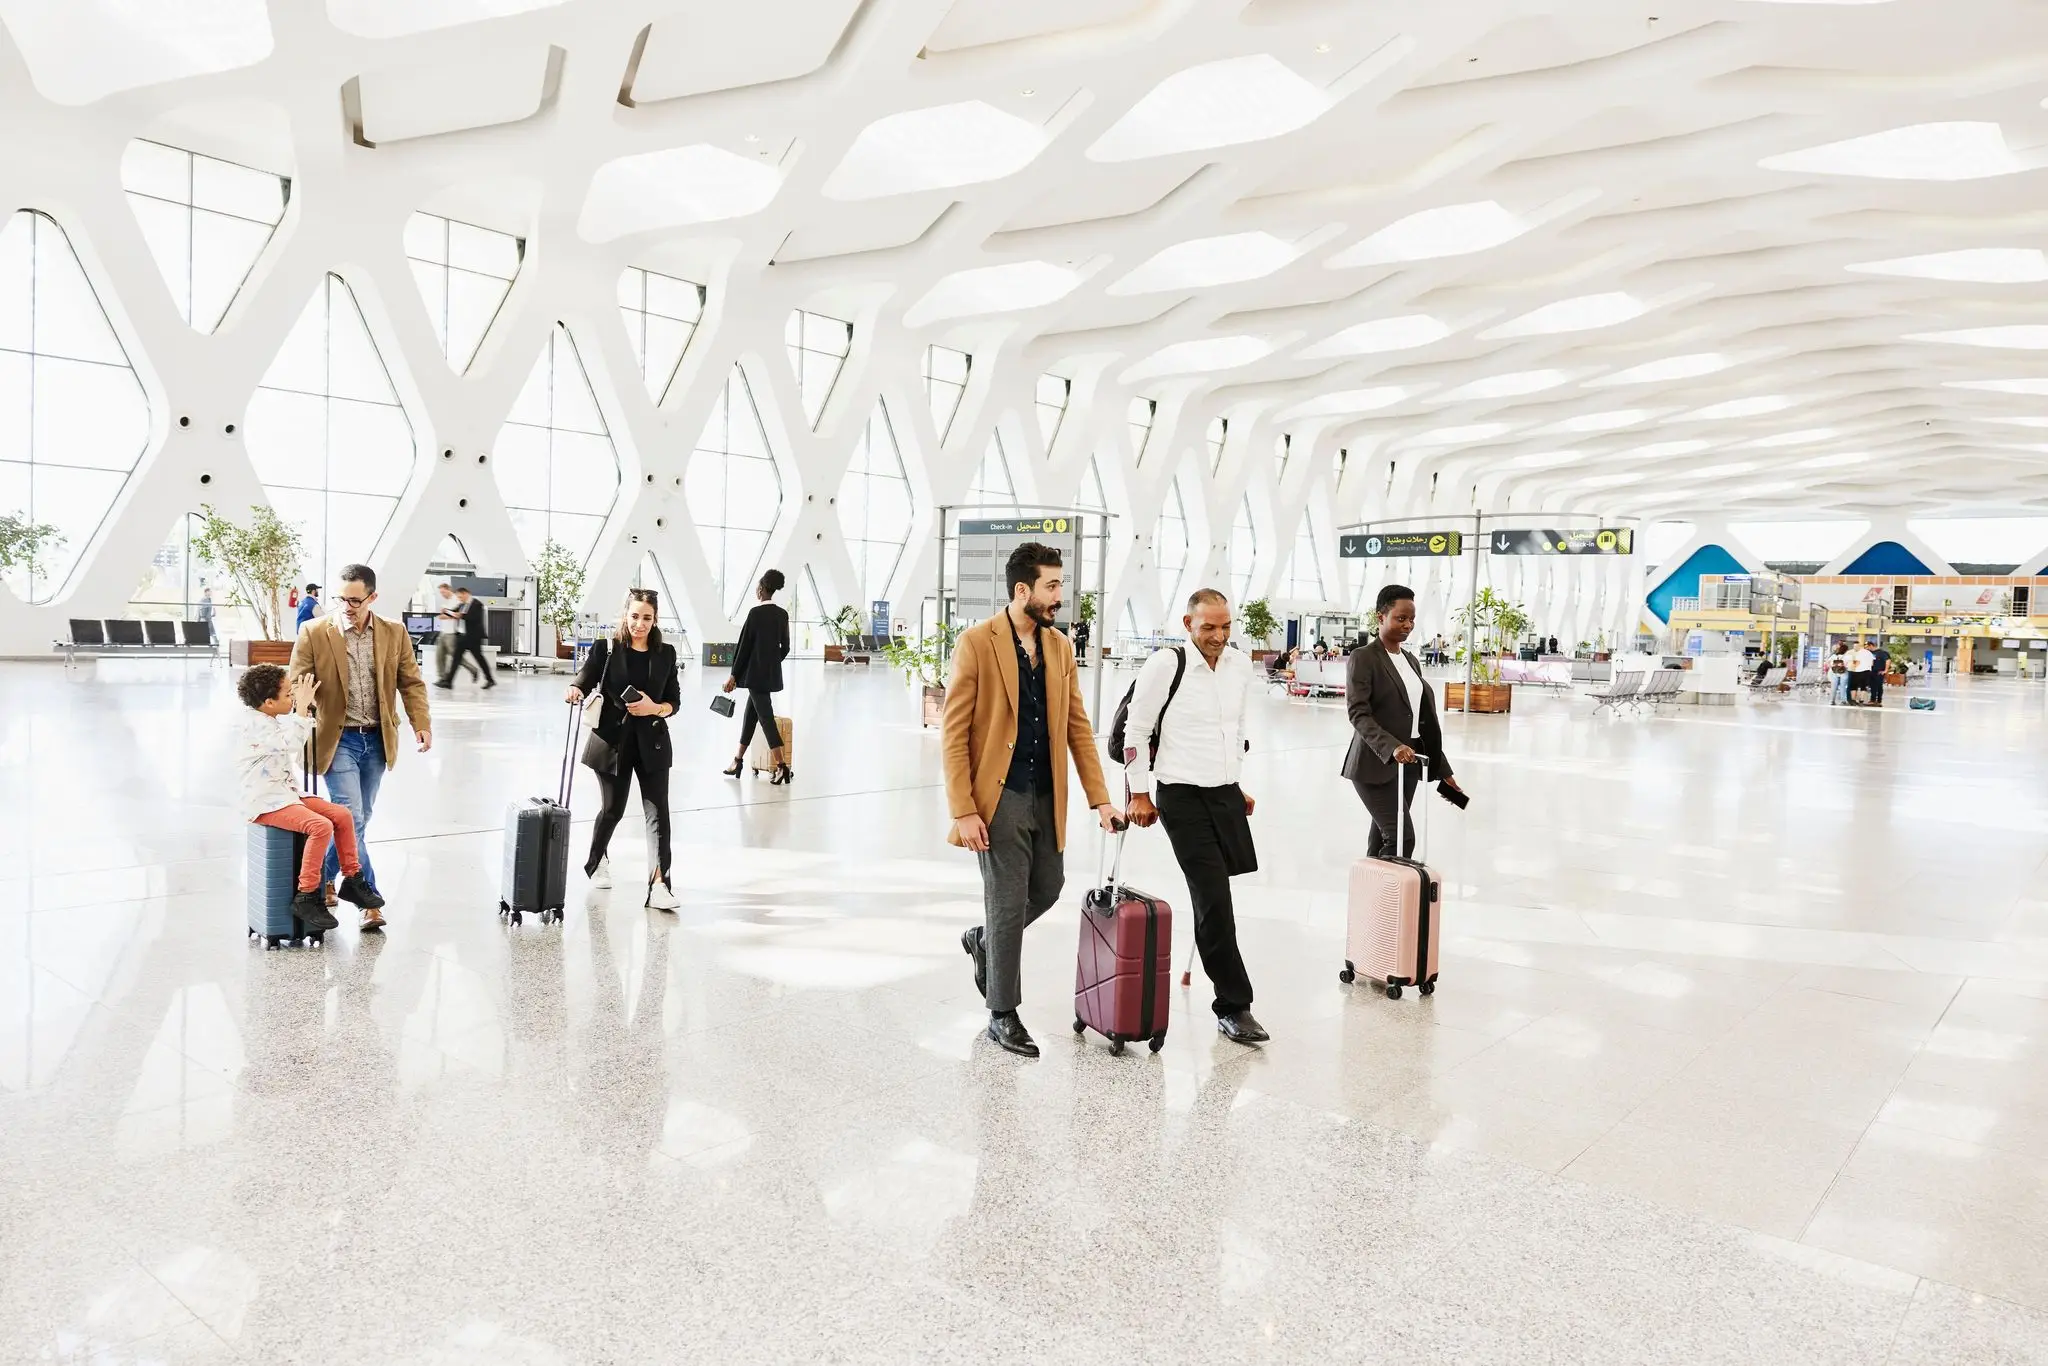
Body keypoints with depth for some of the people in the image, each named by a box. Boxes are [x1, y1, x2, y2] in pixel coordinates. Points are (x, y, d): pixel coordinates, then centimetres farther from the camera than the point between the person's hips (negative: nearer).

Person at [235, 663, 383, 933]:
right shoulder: (256, 724, -17)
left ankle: (351, 879, 9)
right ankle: (306, 897, -22)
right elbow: (291, 743, -33)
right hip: (266, 803, -10)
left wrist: (304, 705, 23)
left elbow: (299, 740, 34)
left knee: (342, 815, -2)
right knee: (321, 826, -29)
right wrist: (302, 706, -29)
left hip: (287, 794, 10)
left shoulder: (274, 721, 14)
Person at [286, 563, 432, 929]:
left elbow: (411, 682, 5)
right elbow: (297, 681, -3)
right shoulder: (315, 632, -4)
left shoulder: (395, 633, 3)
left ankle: (323, 879, 34)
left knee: (357, 821, 13)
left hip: (377, 740, 4)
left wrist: (422, 724, -7)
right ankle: (369, 899, -3)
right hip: (338, 739, -3)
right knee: (351, 820, -9)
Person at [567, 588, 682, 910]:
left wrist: (654, 708, -15)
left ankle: (658, 885, -12)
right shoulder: (606, 649, -2)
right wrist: (576, 691, -32)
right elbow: (584, 681, -10)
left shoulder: (665, 654, 4)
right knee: (613, 809, 13)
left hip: (652, 742, 1)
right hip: (613, 739, -1)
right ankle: (597, 862, 42)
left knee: (657, 811, -8)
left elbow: (674, 702, 5)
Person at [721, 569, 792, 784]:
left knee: (766, 717, -7)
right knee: (751, 713, 17)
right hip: (773, 673, 7)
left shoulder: (756, 613, -12)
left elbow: (744, 645, -11)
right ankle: (738, 761, 25)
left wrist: (734, 675, -6)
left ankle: (783, 766, -13)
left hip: (756, 673, -7)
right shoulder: (782, 614, 7)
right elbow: (785, 647, 11)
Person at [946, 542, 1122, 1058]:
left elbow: (1078, 727, 10)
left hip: (1047, 797, 6)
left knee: (1047, 887, 13)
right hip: (999, 797, -6)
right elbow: (954, 732, -11)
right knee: (1009, 904, 0)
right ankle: (1003, 1016, 17)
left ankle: (983, 940, 42)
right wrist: (963, 811, -16)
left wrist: (1099, 798, 4)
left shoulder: (1060, 647, 7)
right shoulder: (977, 642, -10)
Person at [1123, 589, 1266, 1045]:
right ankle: (1234, 1007, 0)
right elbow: (1135, 731, -5)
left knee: (1212, 901, 9)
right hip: (1181, 797, -5)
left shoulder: (1241, 667, 7)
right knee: (1214, 900, -9)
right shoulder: (1166, 665, -11)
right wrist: (1140, 794, -4)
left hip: (1227, 794, 6)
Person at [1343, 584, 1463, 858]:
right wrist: (1392, 747, -31)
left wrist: (1442, 769, 15)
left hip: (1408, 763, 7)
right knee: (1402, 838, -14)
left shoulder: (1411, 660, 16)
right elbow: (1358, 714, -17)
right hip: (1375, 765, -7)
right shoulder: (1363, 658, -7)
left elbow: (1424, 719, 17)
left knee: (1383, 840, 8)